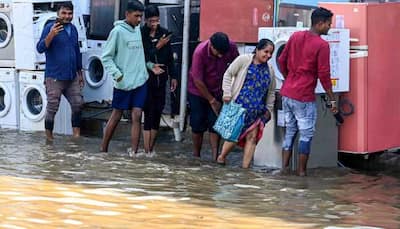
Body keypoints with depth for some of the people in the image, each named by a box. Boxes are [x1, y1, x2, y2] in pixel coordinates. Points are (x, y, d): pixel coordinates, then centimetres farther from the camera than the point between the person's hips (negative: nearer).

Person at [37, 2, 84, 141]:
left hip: (72, 77, 6)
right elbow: (40, 48, -18)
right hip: (54, 77, -6)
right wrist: (51, 35, -34)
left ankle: (76, 134, 18)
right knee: (52, 108, -1)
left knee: (78, 104, 8)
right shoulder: (50, 27, -9)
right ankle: (49, 137, 11)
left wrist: (80, 72, 22)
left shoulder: (73, 29, 11)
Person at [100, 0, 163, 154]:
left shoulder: (139, 30, 8)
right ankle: (103, 150, 19)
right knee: (116, 116, 6)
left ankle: (133, 153, 0)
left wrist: (150, 65, 4)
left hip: (140, 81, 5)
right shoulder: (118, 31, -10)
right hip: (123, 83, -5)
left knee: (137, 116, -1)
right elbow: (106, 57, -8)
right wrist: (117, 74, -17)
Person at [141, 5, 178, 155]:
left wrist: (173, 76, 11)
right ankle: (147, 151, -3)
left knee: (157, 115, 7)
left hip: (160, 81, 4)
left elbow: (169, 57, 12)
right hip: (146, 80, -4)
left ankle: (151, 149, 17)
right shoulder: (140, 34, -8)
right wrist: (158, 47, -16)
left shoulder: (164, 33, 5)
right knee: (149, 115, -6)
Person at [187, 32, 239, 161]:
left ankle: (215, 157, -4)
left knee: (215, 125, -4)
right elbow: (198, 81, -23)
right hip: (198, 91, -2)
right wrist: (212, 100, -16)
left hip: (217, 91, 3)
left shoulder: (231, 48, -20)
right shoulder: (200, 52, -30)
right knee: (198, 126, 2)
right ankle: (196, 156, 16)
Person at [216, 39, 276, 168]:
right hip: (239, 105, -5)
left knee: (252, 137, 1)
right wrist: (227, 93, -9)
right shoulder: (244, 60, -3)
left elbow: (271, 92, 20)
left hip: (257, 111, 5)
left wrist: (269, 109, 16)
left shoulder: (269, 70, 11)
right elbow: (228, 74, -1)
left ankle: (245, 167, 6)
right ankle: (221, 158, 18)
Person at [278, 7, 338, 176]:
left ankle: (285, 167, 19)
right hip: (304, 98, -6)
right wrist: (332, 100, -6)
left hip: (287, 93, 6)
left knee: (290, 131, 17)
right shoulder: (322, 45, -13)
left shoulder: (295, 37, 6)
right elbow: (324, 75, -14)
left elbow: (282, 61, 12)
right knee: (306, 135, 6)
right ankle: (302, 171, 10)